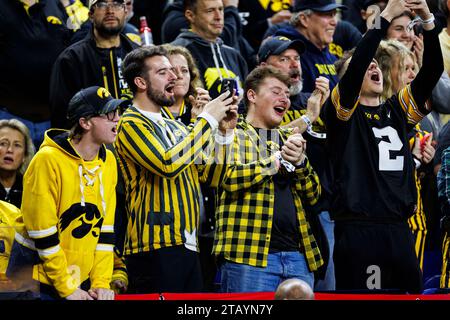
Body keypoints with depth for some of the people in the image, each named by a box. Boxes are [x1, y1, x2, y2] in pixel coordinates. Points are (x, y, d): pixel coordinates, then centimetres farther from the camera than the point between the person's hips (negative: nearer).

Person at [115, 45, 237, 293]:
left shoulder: (175, 127, 20)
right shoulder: (131, 124, -5)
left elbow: (210, 176, 16)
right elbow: (168, 164, -21)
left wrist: (224, 131, 4)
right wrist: (207, 120, -13)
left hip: (187, 246, 8)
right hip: (156, 248, -8)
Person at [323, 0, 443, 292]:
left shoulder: (398, 111, 16)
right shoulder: (343, 112, 3)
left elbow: (432, 72, 6)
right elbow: (356, 64, -14)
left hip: (399, 230, 5)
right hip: (358, 231, -5)